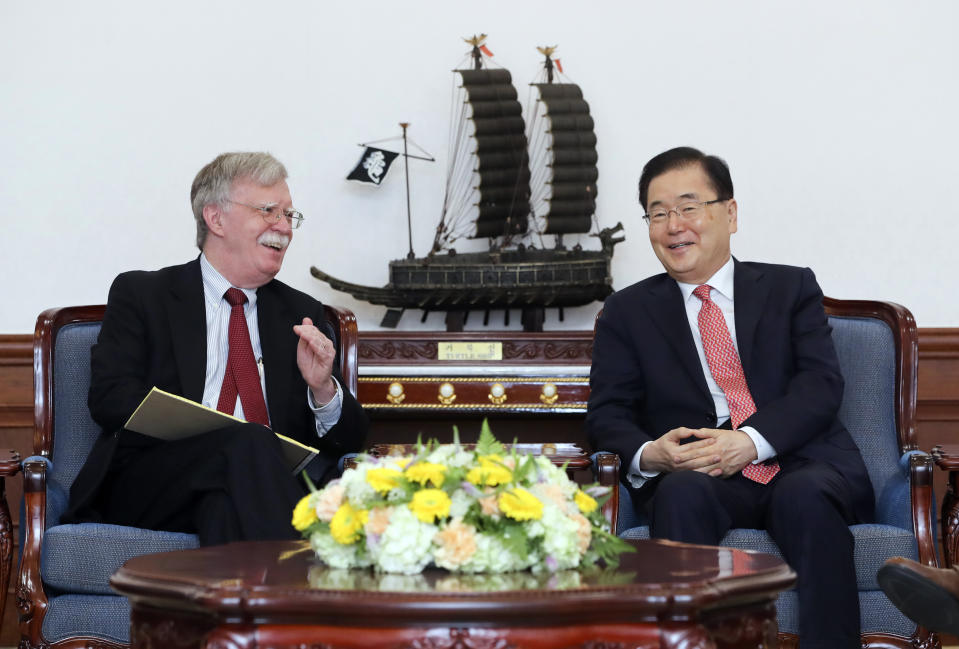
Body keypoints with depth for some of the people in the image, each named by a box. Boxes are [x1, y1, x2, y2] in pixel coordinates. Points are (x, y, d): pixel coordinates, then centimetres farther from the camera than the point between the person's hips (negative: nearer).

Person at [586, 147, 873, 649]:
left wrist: (751, 440, -17)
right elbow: (606, 414, 11)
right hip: (698, 478, 1)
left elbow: (821, 383, 2)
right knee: (683, 493, -34)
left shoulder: (790, 288, 17)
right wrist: (648, 454, -14)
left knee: (806, 496, -35)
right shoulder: (628, 311, 20)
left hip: (801, 465, 0)